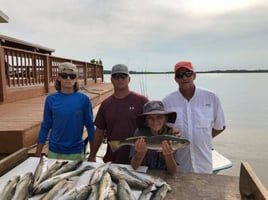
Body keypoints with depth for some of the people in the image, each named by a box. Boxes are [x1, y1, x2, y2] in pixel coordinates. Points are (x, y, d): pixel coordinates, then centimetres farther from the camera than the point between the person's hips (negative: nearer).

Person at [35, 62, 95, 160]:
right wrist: (38, 154, 4)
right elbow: (45, 127, 3)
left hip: (76, 153, -1)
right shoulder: (51, 99, -4)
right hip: (54, 152, 1)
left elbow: (90, 126, -3)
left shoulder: (83, 99, -8)